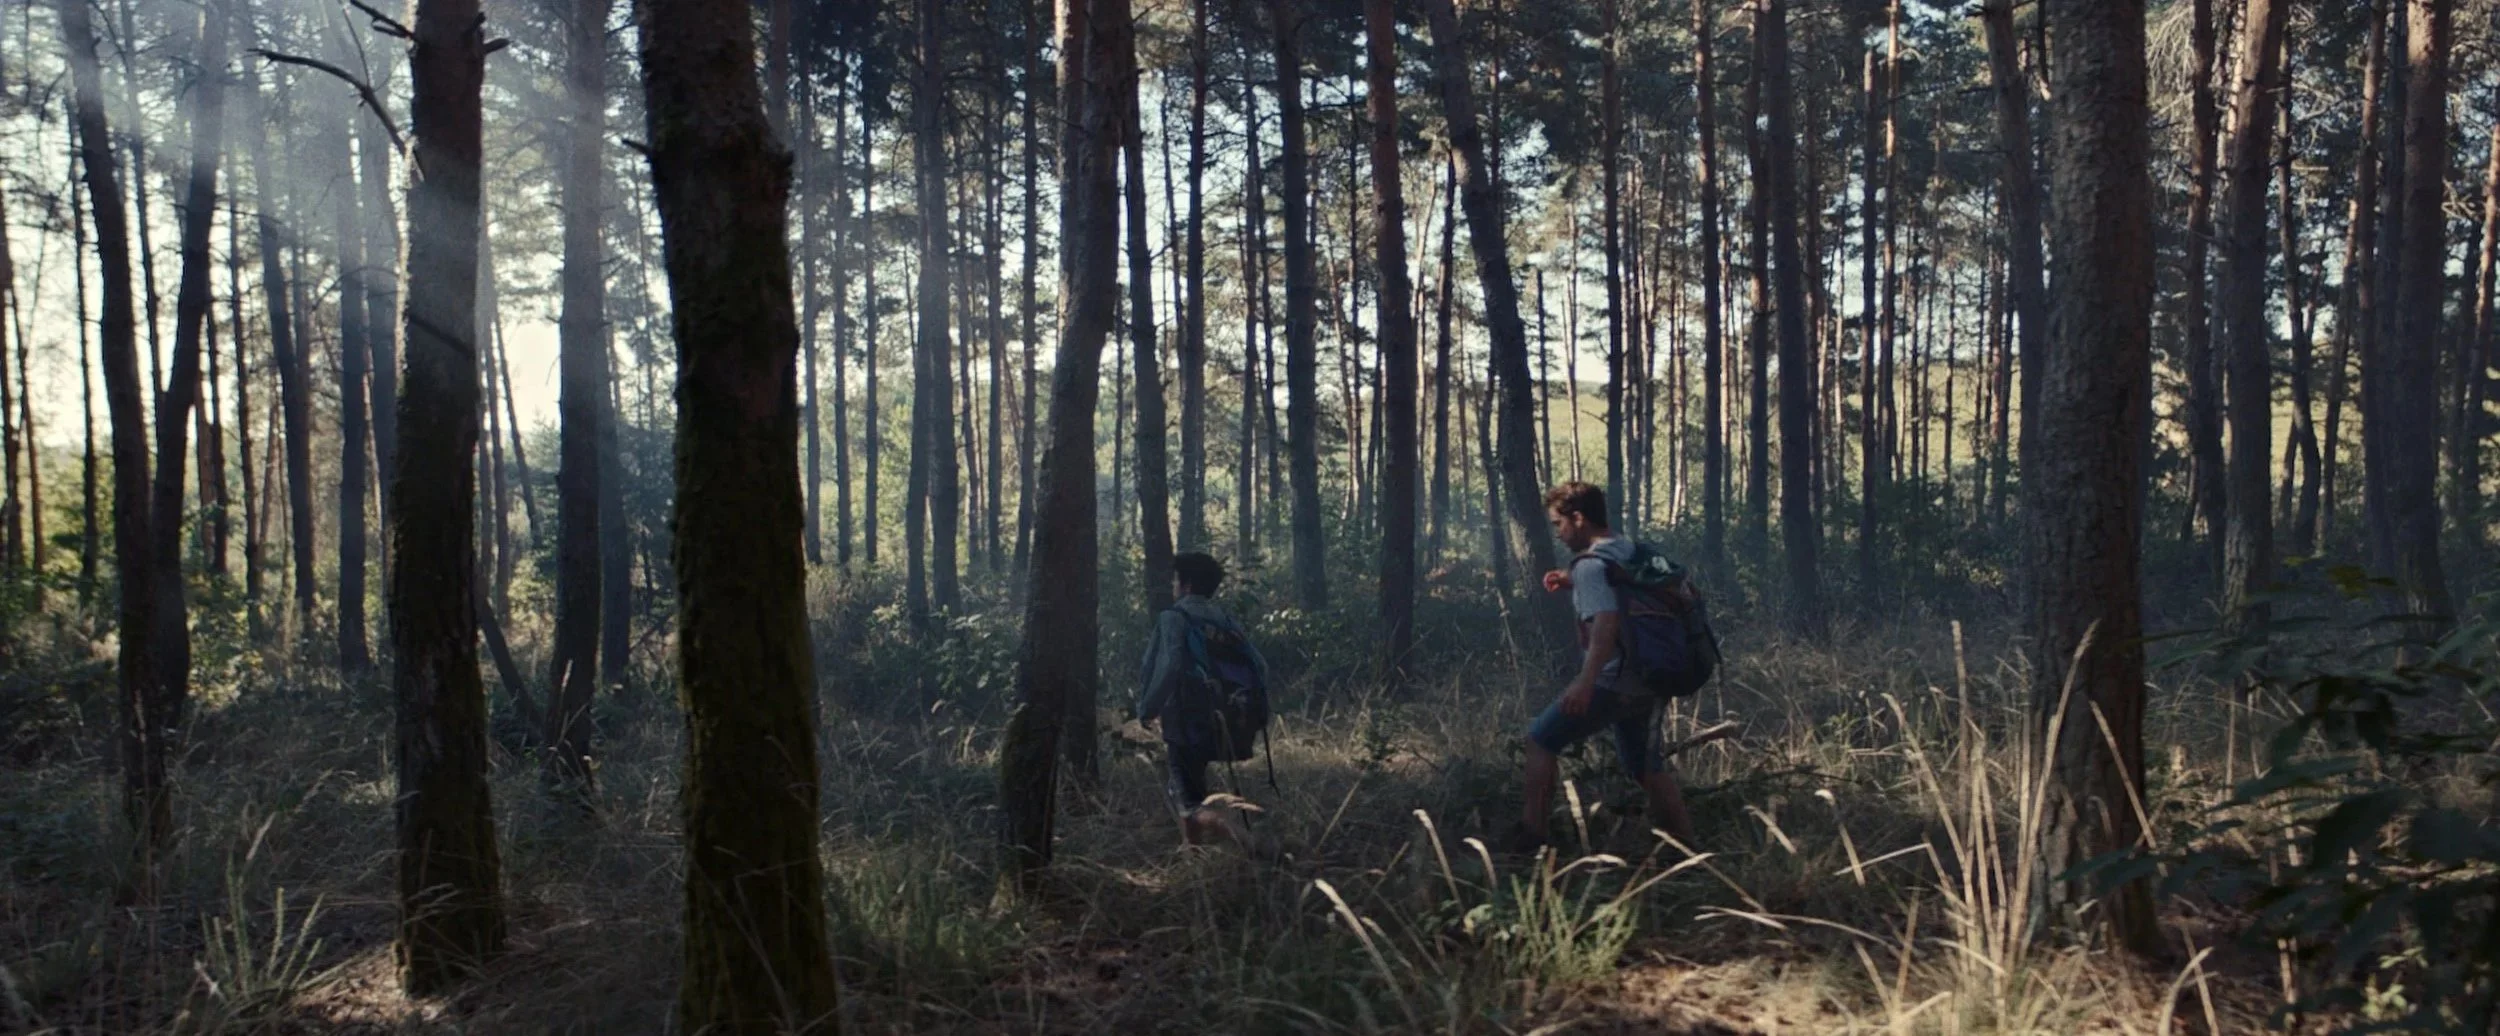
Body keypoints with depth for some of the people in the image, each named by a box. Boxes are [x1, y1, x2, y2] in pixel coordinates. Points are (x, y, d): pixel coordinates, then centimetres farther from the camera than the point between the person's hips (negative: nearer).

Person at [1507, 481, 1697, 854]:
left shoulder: (1591, 564, -15)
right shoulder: (1629, 551, 12)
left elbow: (1606, 621, -29)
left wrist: (1586, 680, -37)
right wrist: (1572, 583, 20)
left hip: (1611, 682, -9)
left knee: (1542, 740, 4)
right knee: (1645, 764, 20)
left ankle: (1533, 833, 5)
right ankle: (1685, 844, 20)